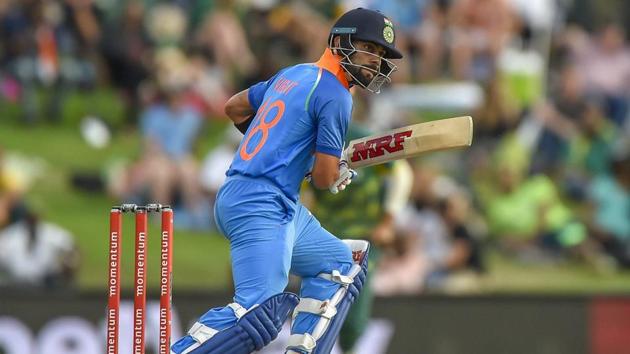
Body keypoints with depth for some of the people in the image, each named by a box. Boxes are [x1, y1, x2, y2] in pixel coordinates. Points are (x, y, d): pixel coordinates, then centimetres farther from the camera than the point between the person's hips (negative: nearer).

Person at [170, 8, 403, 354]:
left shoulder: (293, 75, 18)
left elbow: (234, 108, 30)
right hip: (262, 205, -10)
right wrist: (341, 174, 12)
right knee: (259, 311, -22)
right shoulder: (335, 96, -9)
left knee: (342, 262, 20)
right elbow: (324, 178, -10)